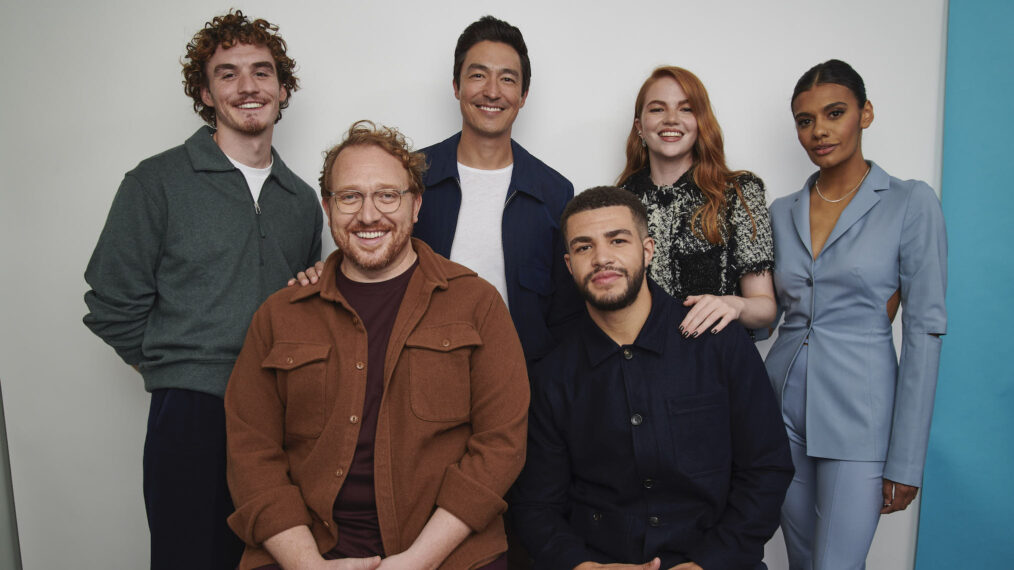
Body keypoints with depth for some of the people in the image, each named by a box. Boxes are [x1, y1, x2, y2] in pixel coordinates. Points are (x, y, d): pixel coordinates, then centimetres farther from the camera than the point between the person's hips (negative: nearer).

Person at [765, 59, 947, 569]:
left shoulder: (911, 203, -5)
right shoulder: (781, 212, 8)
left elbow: (924, 330, -8)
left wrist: (906, 460, -10)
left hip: (858, 411, -4)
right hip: (783, 406, 5)